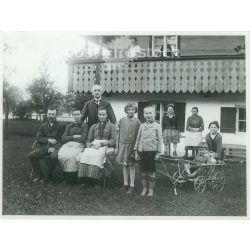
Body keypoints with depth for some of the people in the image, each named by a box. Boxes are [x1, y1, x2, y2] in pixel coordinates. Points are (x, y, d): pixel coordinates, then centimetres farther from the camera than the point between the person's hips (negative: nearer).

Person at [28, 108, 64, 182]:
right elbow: (38, 138, 9)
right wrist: (48, 140, -7)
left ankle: (48, 176, -12)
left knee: (53, 157, -36)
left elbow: (61, 140, 3)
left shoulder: (60, 126, 10)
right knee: (31, 155, -21)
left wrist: (54, 148, -15)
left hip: (55, 147, -3)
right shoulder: (43, 126, 19)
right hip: (44, 147, 3)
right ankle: (39, 175, -5)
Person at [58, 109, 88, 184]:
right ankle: (66, 177, -16)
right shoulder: (69, 126, 24)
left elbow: (83, 139, -3)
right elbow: (63, 139, 12)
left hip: (78, 146, -3)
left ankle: (73, 177, -20)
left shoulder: (84, 126, 12)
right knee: (61, 156, -29)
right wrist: (74, 136, 0)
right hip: (67, 145, 3)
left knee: (72, 156, -35)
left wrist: (70, 138, 3)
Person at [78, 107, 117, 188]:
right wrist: (91, 145, -5)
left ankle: (94, 180, -31)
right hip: (93, 147, 3)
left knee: (96, 156, -37)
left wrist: (102, 143, -11)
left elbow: (114, 140, 1)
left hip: (106, 147, -3)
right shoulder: (93, 127, 25)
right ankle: (86, 180, -30)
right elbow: (88, 141, 19)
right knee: (85, 155, -31)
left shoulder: (111, 126, 15)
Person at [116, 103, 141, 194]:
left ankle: (131, 185, 11)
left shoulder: (137, 122, -2)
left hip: (132, 146, -3)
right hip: (122, 145, 3)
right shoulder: (121, 120, 7)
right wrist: (117, 147, 7)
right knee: (124, 165, 10)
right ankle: (125, 184, 22)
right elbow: (118, 134, 10)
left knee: (131, 166, 2)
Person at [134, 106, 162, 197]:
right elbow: (138, 139, 11)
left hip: (152, 151, -3)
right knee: (143, 171, 9)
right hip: (142, 151, 3)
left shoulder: (157, 126, -1)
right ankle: (144, 189, 21)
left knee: (151, 171, 5)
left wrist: (158, 152, -6)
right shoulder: (142, 126, 8)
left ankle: (151, 190, 17)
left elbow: (160, 140, -1)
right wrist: (136, 151, 7)